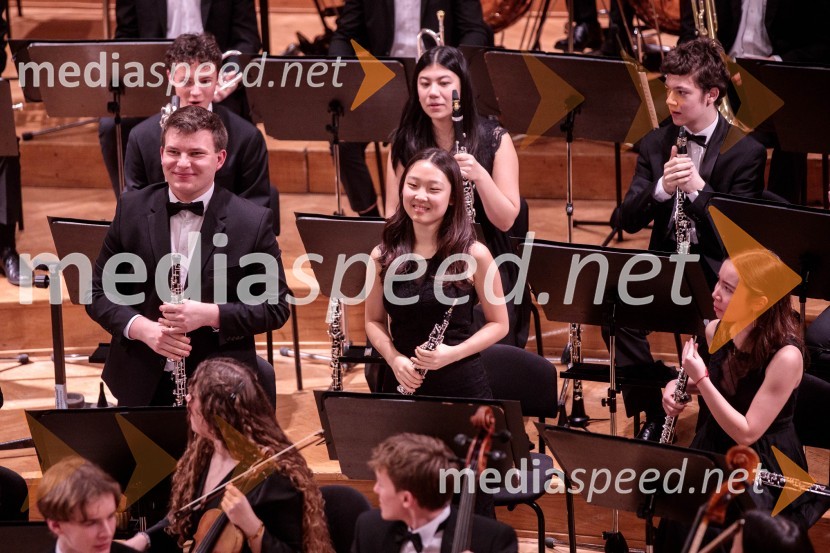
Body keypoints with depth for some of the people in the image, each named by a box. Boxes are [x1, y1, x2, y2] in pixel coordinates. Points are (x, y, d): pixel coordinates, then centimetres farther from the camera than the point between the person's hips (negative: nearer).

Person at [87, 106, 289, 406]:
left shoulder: (253, 222, -6)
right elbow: (99, 292, 6)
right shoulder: (131, 210, 2)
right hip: (141, 388, 2)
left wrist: (210, 315, -19)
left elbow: (276, 307, -3)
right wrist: (140, 327, -14)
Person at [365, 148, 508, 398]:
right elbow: (374, 321, 9)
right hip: (402, 384, 2)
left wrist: (453, 353, -16)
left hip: (462, 385, -2)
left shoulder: (474, 255, -10)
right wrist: (393, 358, -9)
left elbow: (498, 324, -2)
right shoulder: (383, 256, -2)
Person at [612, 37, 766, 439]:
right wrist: (661, 188, -19)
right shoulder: (655, 144, 8)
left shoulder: (746, 151, -5)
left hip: (718, 272, -4)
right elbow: (627, 221, 2)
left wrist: (698, 188, -25)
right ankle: (653, 417, -8)